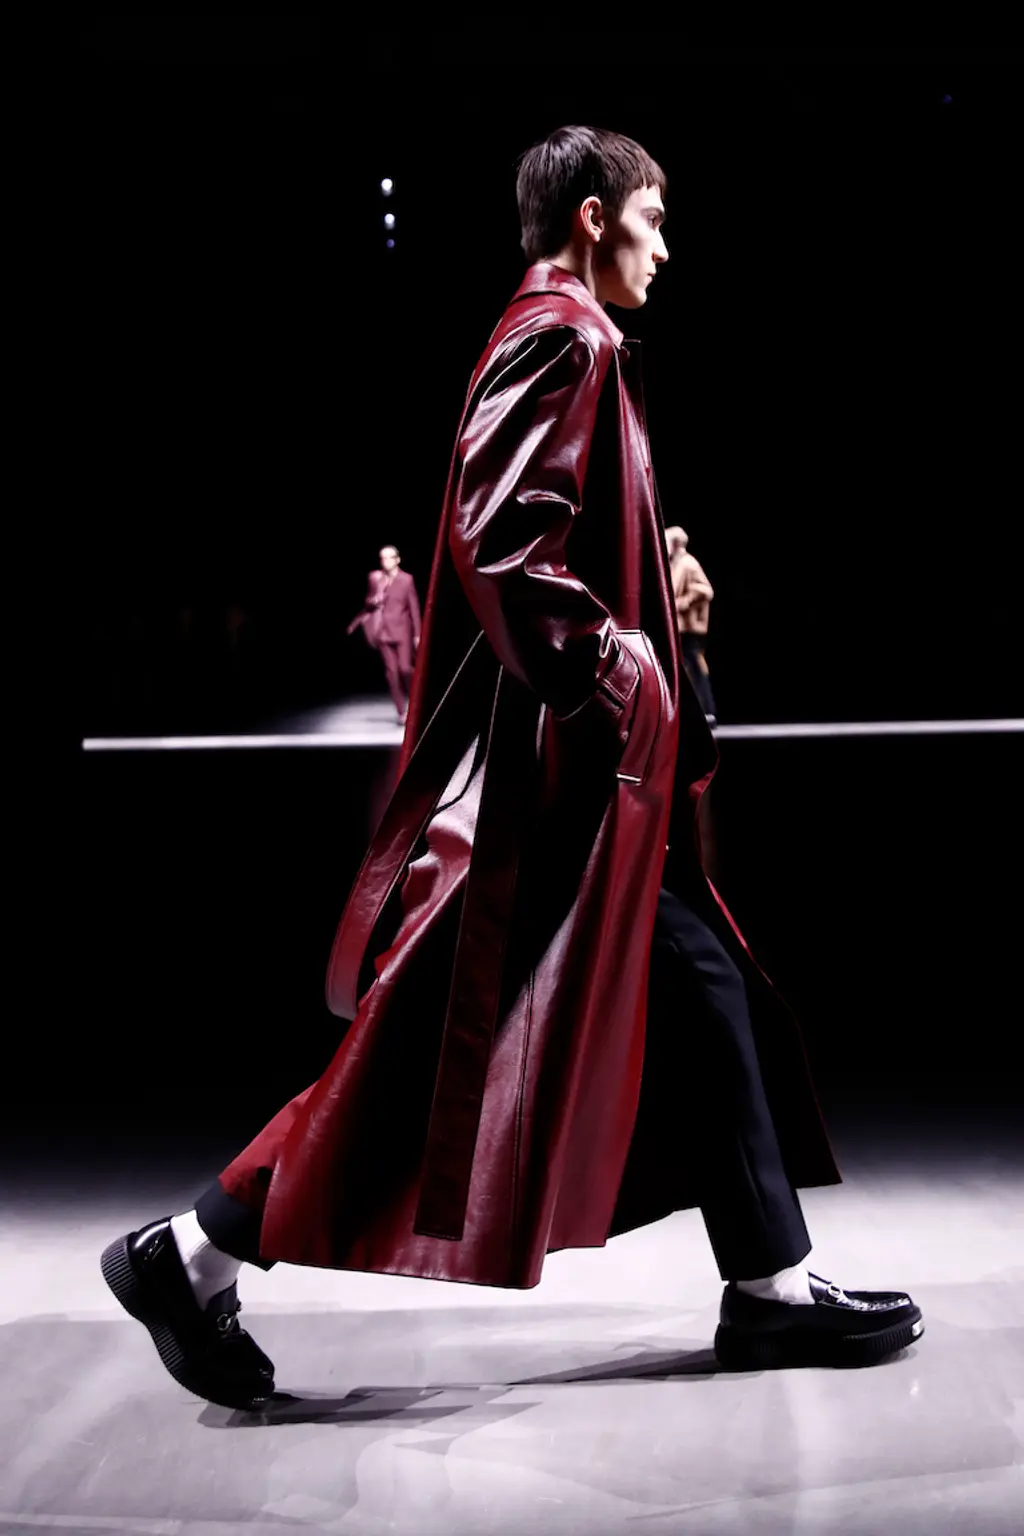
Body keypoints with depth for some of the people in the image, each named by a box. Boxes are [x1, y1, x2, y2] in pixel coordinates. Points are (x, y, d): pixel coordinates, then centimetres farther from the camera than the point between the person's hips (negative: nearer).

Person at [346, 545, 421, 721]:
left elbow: (414, 607, -1)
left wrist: (417, 634, -5)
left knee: (405, 668, -13)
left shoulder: (406, 579, -1)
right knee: (391, 671, 0)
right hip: (383, 631, 3)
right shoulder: (374, 577, 6)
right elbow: (368, 605, 16)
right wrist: (356, 622, 11)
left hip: (402, 630, -3)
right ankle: (401, 712, 4)